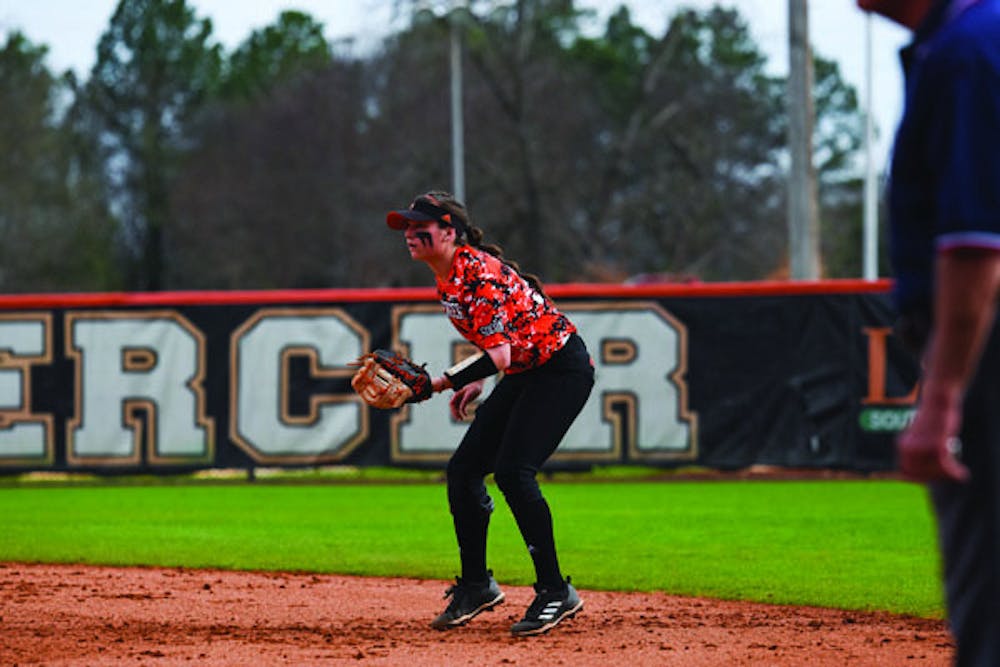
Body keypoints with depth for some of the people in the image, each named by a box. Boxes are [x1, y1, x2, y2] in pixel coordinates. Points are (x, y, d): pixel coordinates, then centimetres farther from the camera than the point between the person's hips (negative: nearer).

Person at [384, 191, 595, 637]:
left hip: (563, 369, -10)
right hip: (523, 373, 10)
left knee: (512, 471, -22)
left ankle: (555, 592, -13)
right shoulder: (446, 280, 4)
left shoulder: (479, 273, -25)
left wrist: (439, 384, -37)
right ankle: (476, 585, 18)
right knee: (463, 470, 5)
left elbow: (498, 354, -33)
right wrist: (475, 382, 7)